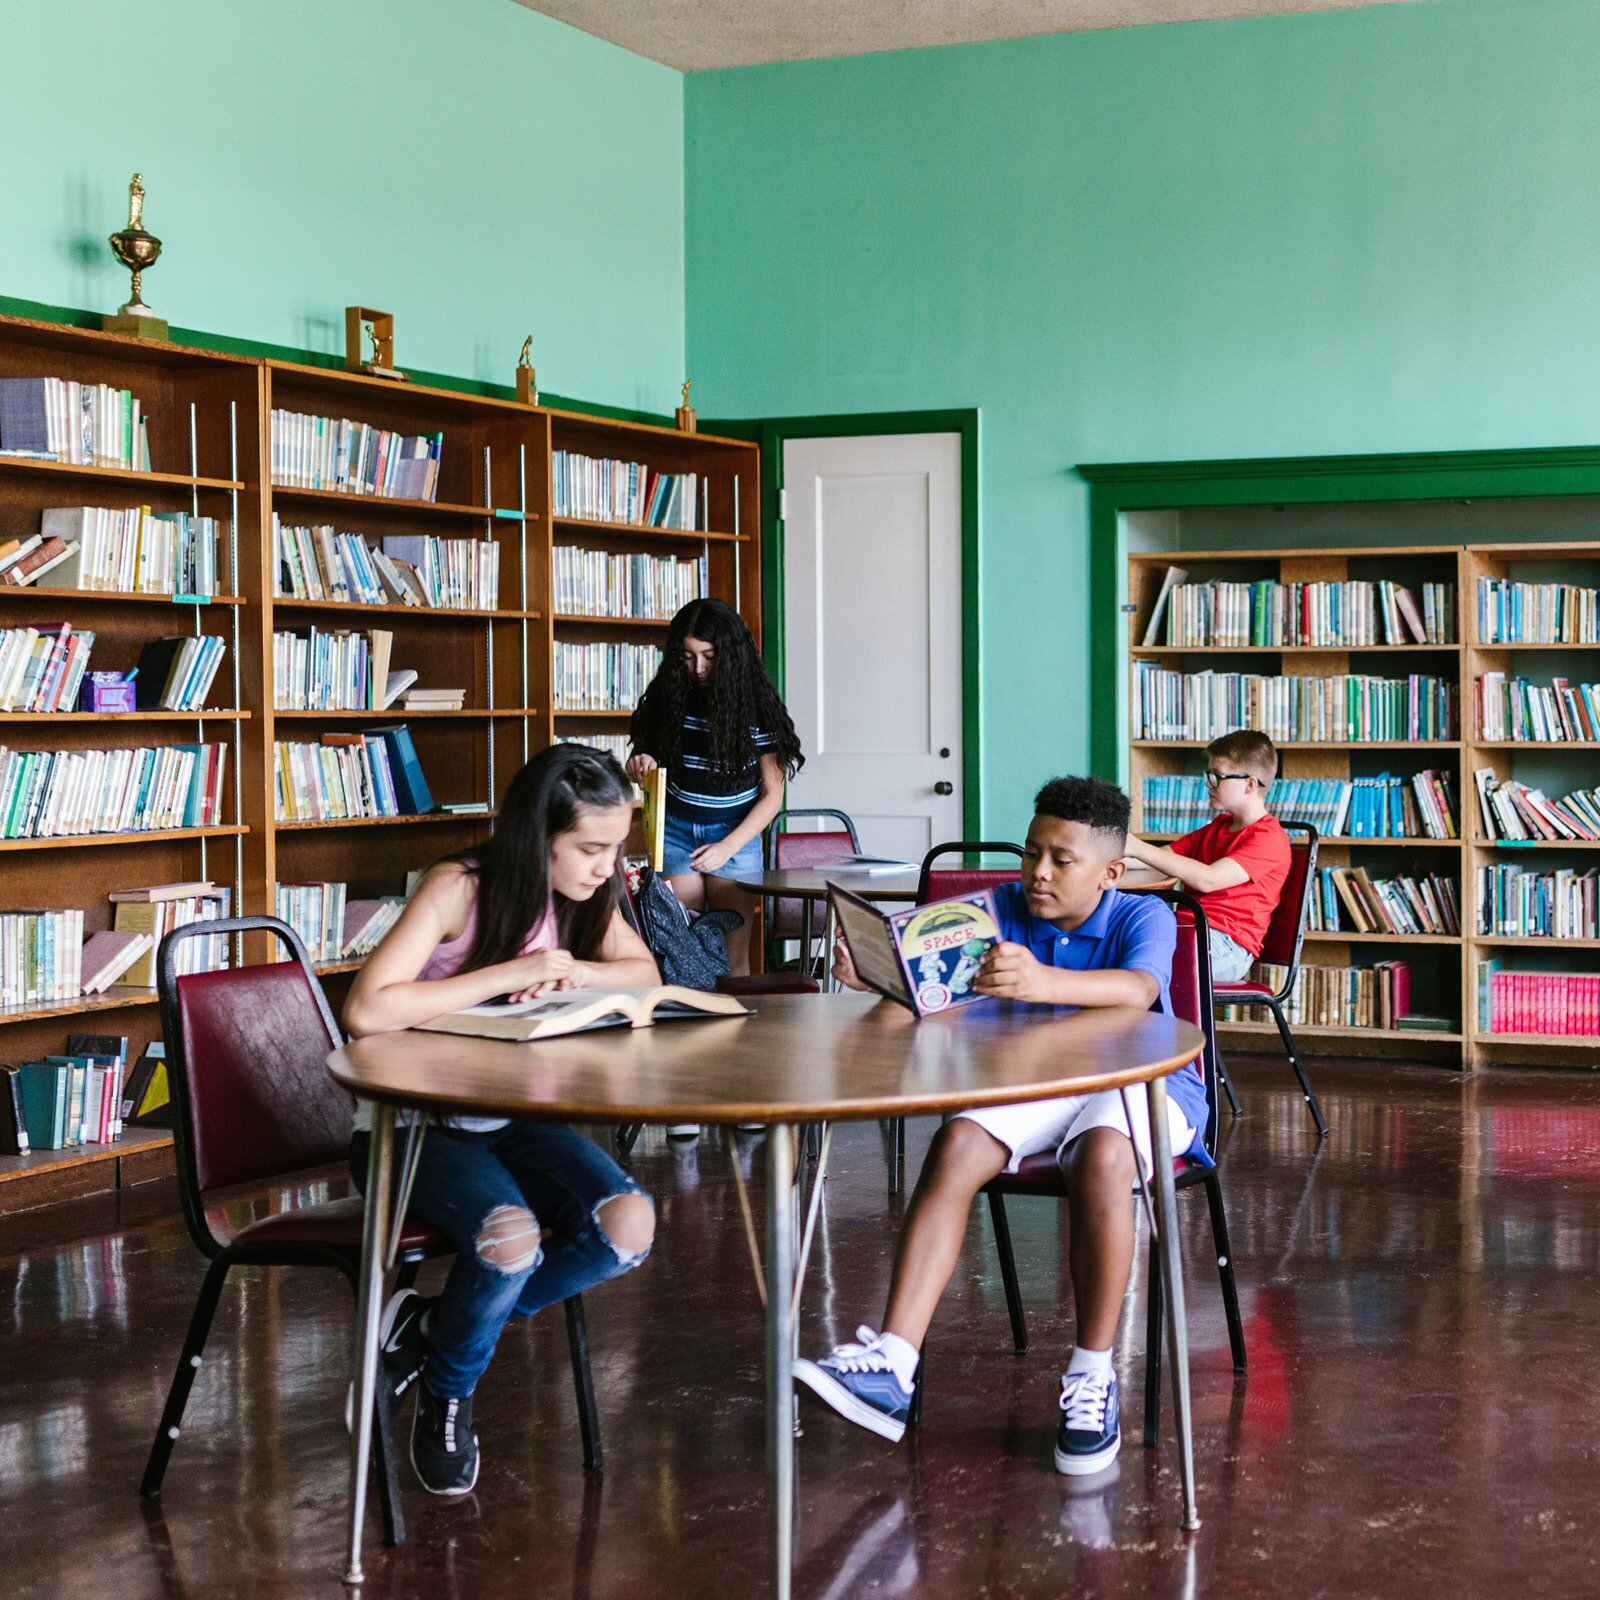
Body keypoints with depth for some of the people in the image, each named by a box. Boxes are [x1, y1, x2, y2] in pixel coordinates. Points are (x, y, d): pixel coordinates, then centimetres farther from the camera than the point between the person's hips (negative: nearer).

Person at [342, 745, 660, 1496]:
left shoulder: (581, 893, 0)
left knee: (629, 1224, -20)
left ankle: (438, 1328, 1)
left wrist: (571, 971, -12)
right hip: (411, 1125, -6)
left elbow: (644, 971, 10)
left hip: (508, 1120, 6)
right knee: (512, 1238, -35)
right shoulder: (460, 889, -20)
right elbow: (366, 1010, -31)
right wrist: (513, 971, -30)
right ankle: (446, 1396, -2)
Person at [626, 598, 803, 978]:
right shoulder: (667, 697, -2)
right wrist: (640, 765, -13)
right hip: (676, 833, 2)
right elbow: (642, 758, 12)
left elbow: (772, 795, -6)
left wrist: (727, 848, -16)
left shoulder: (756, 706, -8)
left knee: (732, 959, -6)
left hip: (736, 835, -2)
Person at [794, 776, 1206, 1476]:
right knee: (956, 1145, -26)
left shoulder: (1144, 917, -7)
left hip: (1141, 1085, -4)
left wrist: (1042, 982, -52)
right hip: (1034, 1087, 4)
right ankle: (890, 1366, -33)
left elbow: (1138, 990, -31)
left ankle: (1092, 1377, -25)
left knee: (1101, 1159, -37)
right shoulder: (1004, 911, 5)